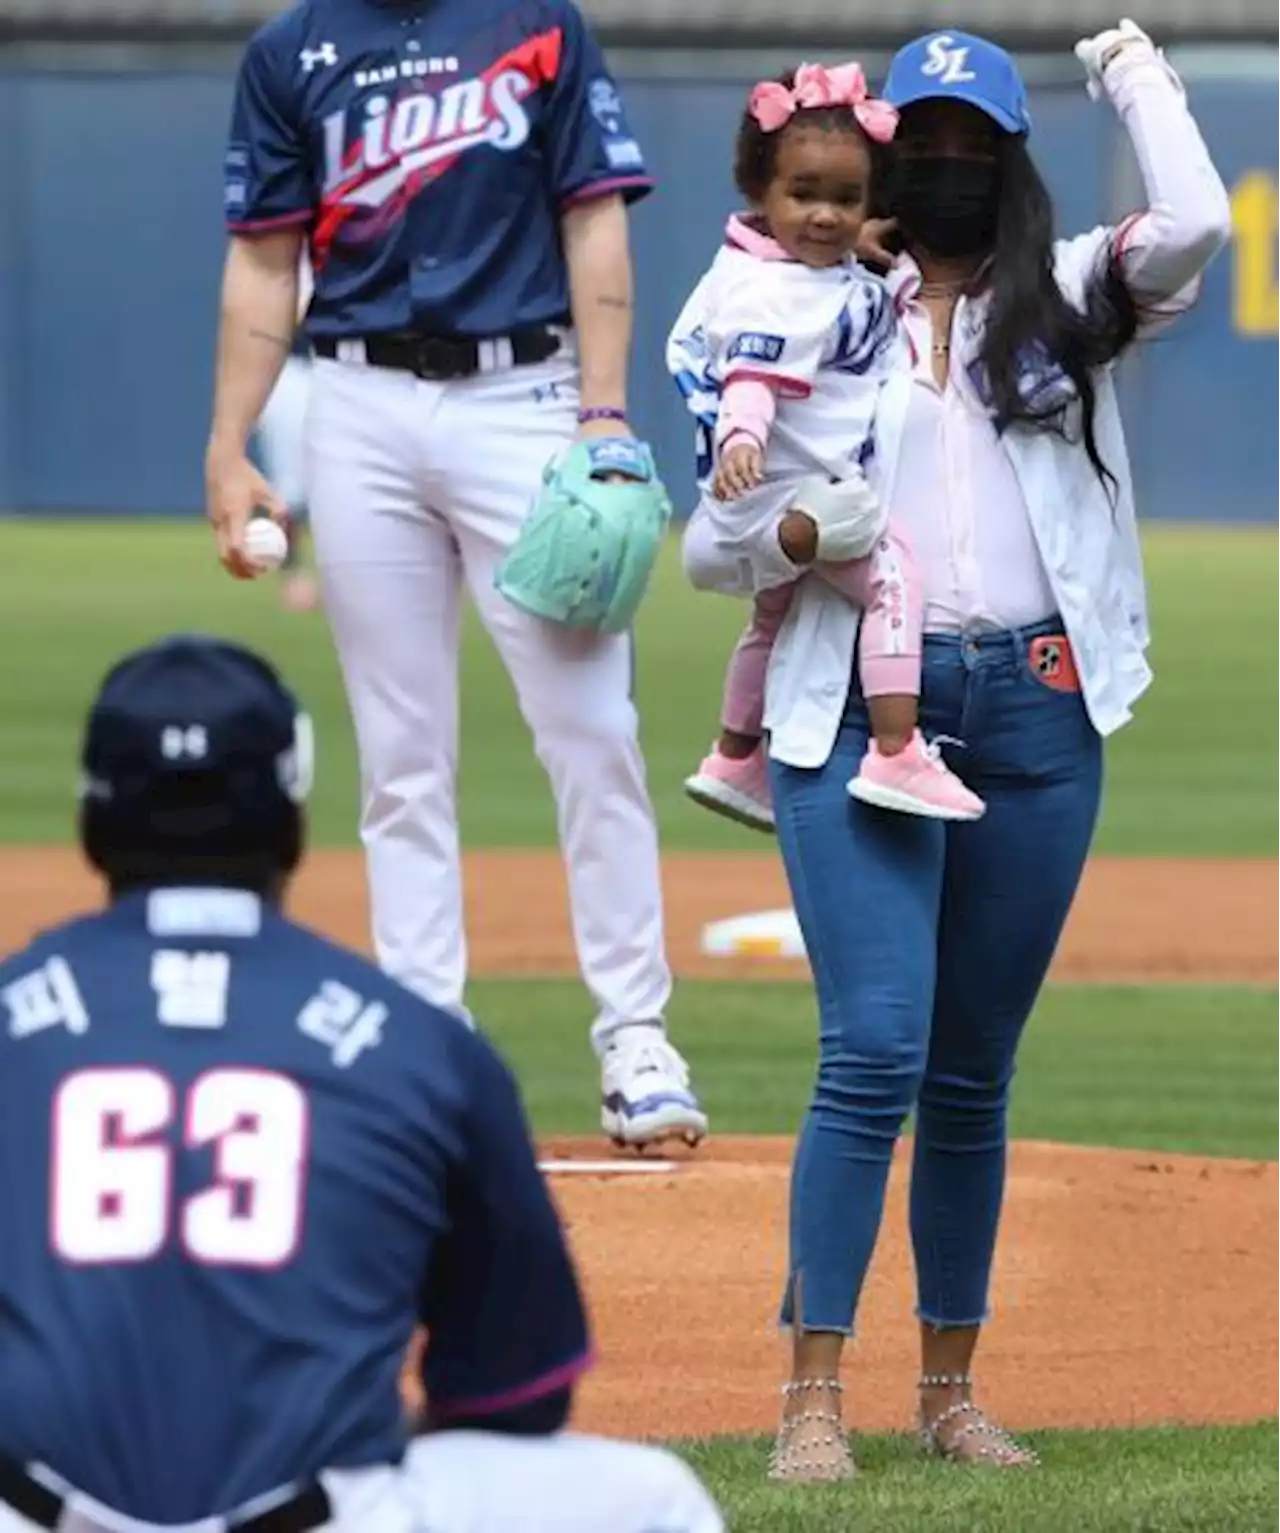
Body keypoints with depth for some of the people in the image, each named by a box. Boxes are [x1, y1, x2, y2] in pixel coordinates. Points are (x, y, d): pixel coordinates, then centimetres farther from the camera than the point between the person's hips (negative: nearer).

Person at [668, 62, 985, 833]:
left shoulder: (847, 275, 4)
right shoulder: (771, 293, -24)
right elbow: (753, 377, -36)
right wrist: (740, 436, -53)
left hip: (827, 487, 11)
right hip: (788, 486, -11)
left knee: (779, 613, 28)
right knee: (893, 572, -25)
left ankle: (736, 760, 49)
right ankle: (896, 755, -33)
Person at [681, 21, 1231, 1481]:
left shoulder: (1066, 304, 11)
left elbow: (1194, 225, -11)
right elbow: (709, 550, 7)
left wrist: (1131, 70, 3)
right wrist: (793, 534, -16)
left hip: (1035, 710, 2)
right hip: (855, 713, -2)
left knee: (972, 1073, 8)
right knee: (873, 1054, -14)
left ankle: (949, 1390, 18)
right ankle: (813, 1397, -11)